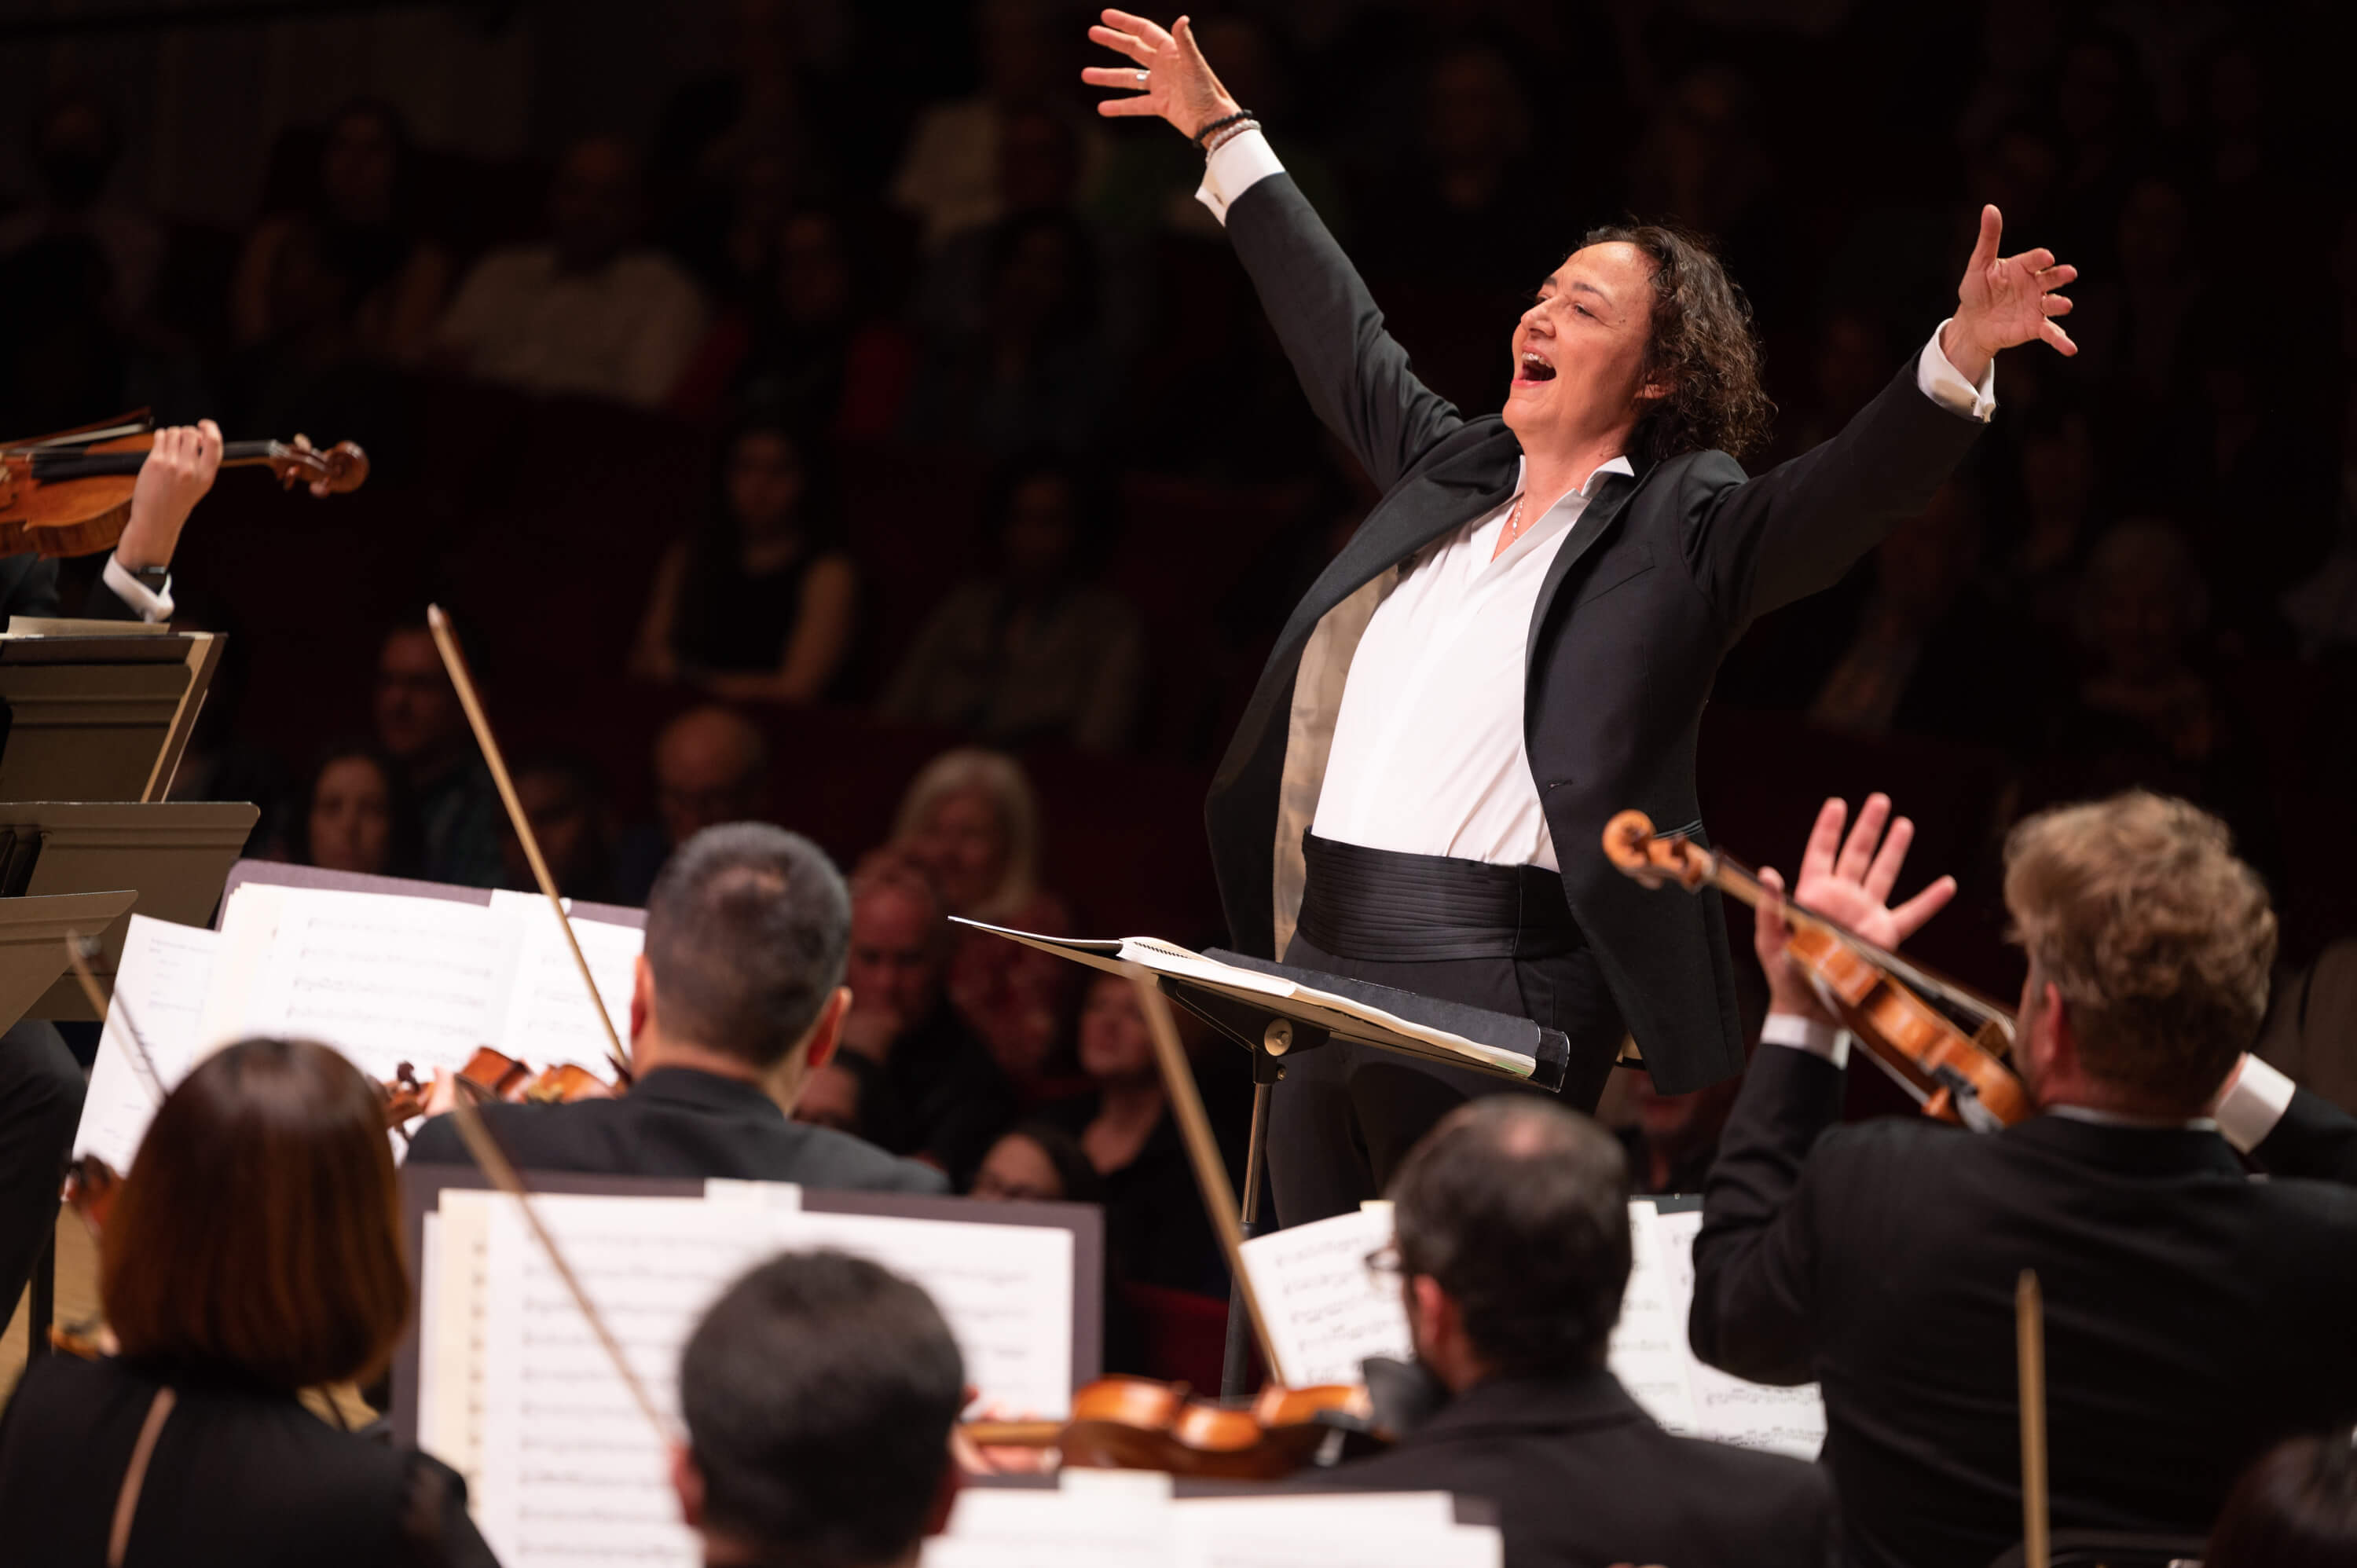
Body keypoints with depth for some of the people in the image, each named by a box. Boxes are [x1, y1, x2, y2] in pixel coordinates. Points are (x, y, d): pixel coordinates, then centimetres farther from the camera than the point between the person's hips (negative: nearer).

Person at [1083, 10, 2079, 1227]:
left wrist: (1963, 353, -32)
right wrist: (1222, 131, 40)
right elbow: (1342, 336, 32)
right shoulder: (1448, 469, 19)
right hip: (1322, 963, 7)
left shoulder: (1682, 530, 0)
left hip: (1494, 980, -7)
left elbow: (1854, 489, -15)